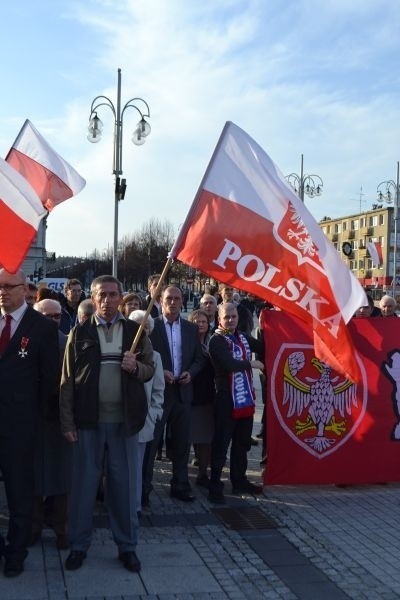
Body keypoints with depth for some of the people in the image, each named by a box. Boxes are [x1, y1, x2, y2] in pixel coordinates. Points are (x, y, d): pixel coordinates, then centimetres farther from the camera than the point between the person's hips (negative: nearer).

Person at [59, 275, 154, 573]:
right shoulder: (80, 333, 2)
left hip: (124, 420, 1)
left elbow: (150, 369, 9)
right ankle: (79, 544, 21)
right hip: (88, 420, 0)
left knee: (125, 484, 8)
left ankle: (127, 545, 21)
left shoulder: (136, 331, 5)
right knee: (84, 484, 8)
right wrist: (67, 422, -5)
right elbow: (68, 379, 0)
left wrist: (136, 367, -15)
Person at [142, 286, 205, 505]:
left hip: (182, 391, 4)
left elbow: (199, 359, 12)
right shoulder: (150, 326, -3)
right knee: (150, 441, 1)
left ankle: (180, 486, 24)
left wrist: (190, 372, -6)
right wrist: (160, 372, -17)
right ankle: (143, 487, 9)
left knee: (181, 443, 12)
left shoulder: (191, 329, 9)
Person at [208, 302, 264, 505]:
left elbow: (264, 348, 19)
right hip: (227, 401, -8)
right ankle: (215, 486, 6)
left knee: (242, 443, 17)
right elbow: (230, 364, -26)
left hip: (246, 399, 8)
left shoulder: (243, 337, 11)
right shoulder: (217, 341, -13)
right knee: (221, 444, -2)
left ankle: (239, 481, 30)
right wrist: (251, 364, -13)